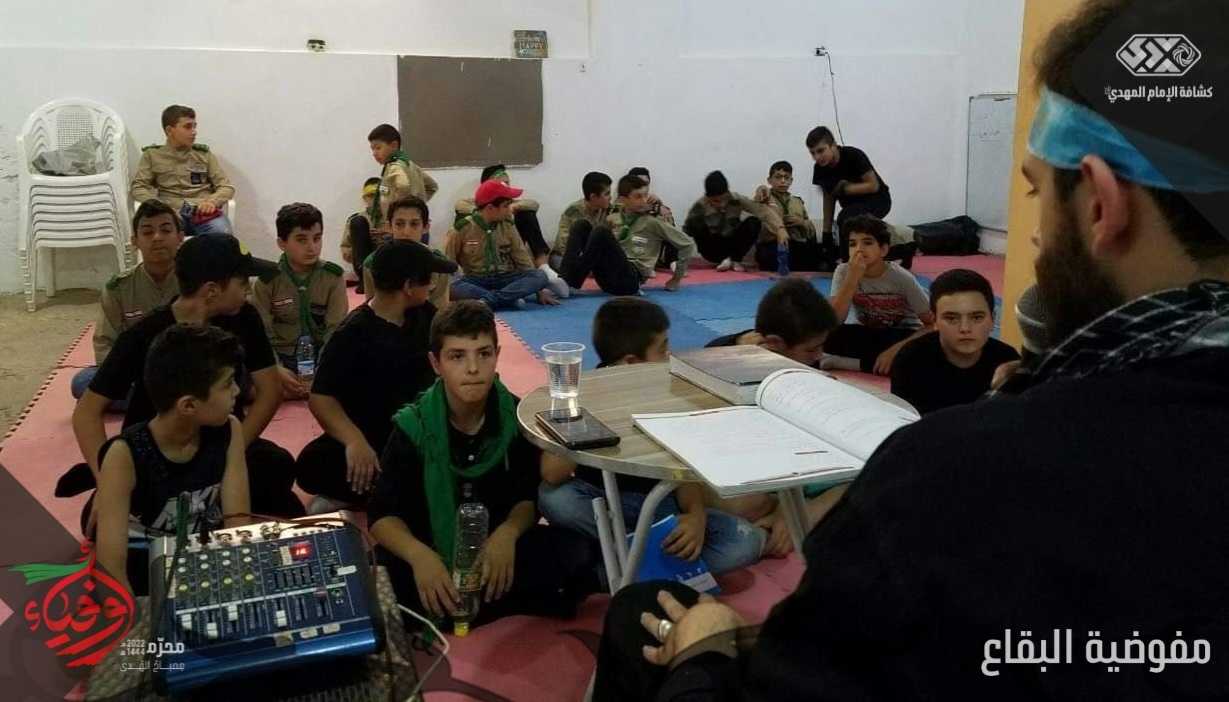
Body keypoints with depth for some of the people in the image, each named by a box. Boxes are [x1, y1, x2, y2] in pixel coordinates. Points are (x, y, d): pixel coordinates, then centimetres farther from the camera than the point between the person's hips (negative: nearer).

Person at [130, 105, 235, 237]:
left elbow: (226, 186, 15)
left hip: (202, 210, 1)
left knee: (222, 234, -35)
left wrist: (212, 201, -8)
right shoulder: (152, 154, 18)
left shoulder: (204, 154, 21)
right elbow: (137, 188, 11)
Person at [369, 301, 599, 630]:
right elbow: (383, 514, -13)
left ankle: (455, 607, -14)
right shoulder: (413, 427, -11)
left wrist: (507, 534, -27)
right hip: (434, 551, -2)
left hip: (498, 546, 2)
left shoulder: (516, 415, -7)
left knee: (576, 549, -25)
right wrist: (419, 555, -34)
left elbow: (530, 497, -4)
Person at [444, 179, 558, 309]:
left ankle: (486, 300, -35)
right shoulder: (462, 228, -6)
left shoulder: (508, 225, 4)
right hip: (476, 281, -3)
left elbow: (522, 258, 8)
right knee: (452, 287, -35)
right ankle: (511, 298, -36)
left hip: (505, 279, 3)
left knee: (540, 276, -24)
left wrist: (539, 289, 4)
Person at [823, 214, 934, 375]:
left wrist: (895, 349, -30)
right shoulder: (844, 271, -14)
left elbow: (933, 324, -16)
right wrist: (853, 278, -34)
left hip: (903, 337, 0)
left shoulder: (902, 278, -19)